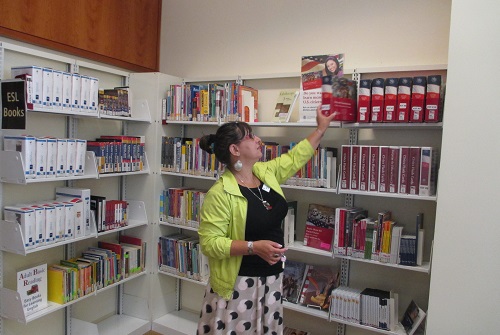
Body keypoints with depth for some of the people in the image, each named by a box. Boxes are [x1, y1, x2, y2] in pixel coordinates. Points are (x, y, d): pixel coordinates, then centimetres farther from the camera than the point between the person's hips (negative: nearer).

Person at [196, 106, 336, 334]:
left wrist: (321, 128, 19)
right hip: (238, 283, -7)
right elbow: (209, 242, -22)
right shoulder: (220, 193, -22)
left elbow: (295, 158, 16)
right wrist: (254, 247, -29)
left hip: (272, 277, 7)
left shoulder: (266, 172, -1)